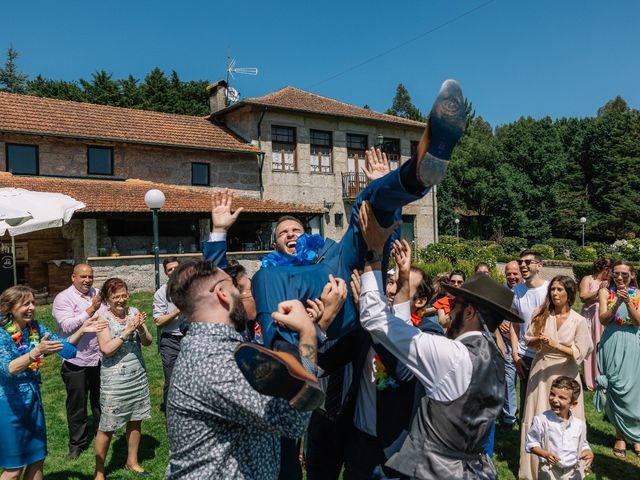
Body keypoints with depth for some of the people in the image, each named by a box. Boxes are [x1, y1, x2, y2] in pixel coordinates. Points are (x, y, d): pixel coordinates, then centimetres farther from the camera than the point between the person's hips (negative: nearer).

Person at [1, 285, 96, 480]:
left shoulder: (35, 327, -2)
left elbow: (63, 345, 0)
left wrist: (81, 331, -17)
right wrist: (37, 352, -46)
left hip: (33, 397, 6)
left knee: (37, 460, 15)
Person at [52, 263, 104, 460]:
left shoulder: (97, 294, 4)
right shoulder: (63, 298, -10)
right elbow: (68, 326, -20)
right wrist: (91, 310, -23)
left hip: (99, 357, 4)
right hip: (76, 361, -4)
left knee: (99, 399, 21)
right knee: (77, 404, 10)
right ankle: (77, 443, 27)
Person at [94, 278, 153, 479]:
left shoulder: (133, 311, 1)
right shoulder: (103, 317, -10)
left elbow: (148, 342, 2)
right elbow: (107, 349, -18)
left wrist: (141, 328, -17)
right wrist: (128, 331, -24)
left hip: (138, 375, 5)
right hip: (115, 378, -4)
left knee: (135, 420, 15)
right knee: (107, 426, 5)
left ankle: (132, 461, 33)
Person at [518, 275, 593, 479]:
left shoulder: (579, 321, -7)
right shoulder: (541, 314, -2)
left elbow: (579, 353, -10)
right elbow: (529, 340, 2)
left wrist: (555, 345, -20)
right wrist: (538, 341, -19)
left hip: (564, 373, -2)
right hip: (540, 370, 2)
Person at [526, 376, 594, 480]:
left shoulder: (580, 424, -4)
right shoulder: (541, 420, -16)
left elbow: (583, 445, 11)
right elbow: (531, 443, -8)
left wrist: (589, 452, -10)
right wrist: (545, 454, -23)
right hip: (549, 472, -3)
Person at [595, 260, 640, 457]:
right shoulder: (605, 292, 2)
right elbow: (604, 319, -6)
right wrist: (617, 303, -20)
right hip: (611, 345, 0)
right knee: (615, 389, 2)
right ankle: (620, 436, 16)